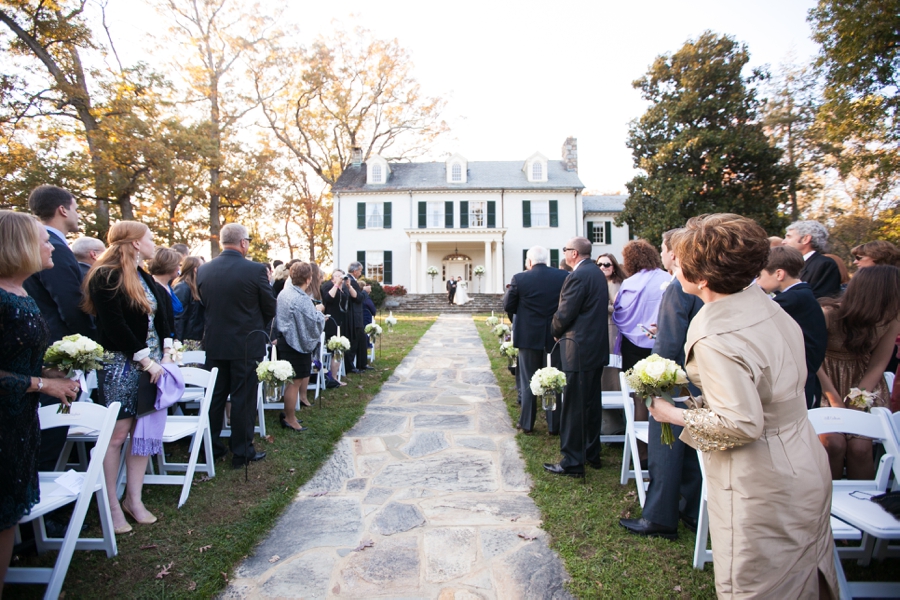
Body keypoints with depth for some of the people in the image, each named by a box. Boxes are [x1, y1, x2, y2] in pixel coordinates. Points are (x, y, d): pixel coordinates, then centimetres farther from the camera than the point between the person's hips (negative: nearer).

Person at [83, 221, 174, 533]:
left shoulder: (144, 277, 13)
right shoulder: (106, 276, -10)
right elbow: (113, 326, -16)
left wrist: (160, 357, 2)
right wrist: (144, 358, -16)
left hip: (149, 362, 7)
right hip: (121, 364, -7)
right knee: (118, 433, 0)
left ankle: (134, 499, 19)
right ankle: (112, 506, 13)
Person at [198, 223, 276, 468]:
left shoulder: (203, 270, -1)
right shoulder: (255, 270, -15)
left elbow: (204, 303, 9)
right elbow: (270, 307, -7)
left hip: (214, 343, 5)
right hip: (245, 344, -4)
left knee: (215, 396, 17)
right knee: (243, 398, 5)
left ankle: (210, 447, 28)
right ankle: (242, 452, 14)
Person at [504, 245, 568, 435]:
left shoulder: (520, 279, -11)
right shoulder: (564, 277, -5)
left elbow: (507, 306, -4)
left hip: (529, 336, -1)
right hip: (556, 337, 1)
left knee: (528, 383, 12)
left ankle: (527, 424, 19)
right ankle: (554, 425, 20)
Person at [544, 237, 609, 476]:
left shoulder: (578, 276, -18)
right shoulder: (598, 273, 12)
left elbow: (564, 315, -19)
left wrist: (556, 331, 1)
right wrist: (562, 329, 13)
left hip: (579, 349, -10)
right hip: (597, 347, 10)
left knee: (574, 407, -2)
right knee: (592, 403, 18)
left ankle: (572, 462, 7)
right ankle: (592, 453, 30)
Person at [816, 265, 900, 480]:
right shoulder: (829, 314, -20)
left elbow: (878, 365, -3)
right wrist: (835, 399, -13)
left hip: (865, 385, 3)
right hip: (826, 383, -3)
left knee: (859, 446, -17)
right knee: (834, 442, -19)